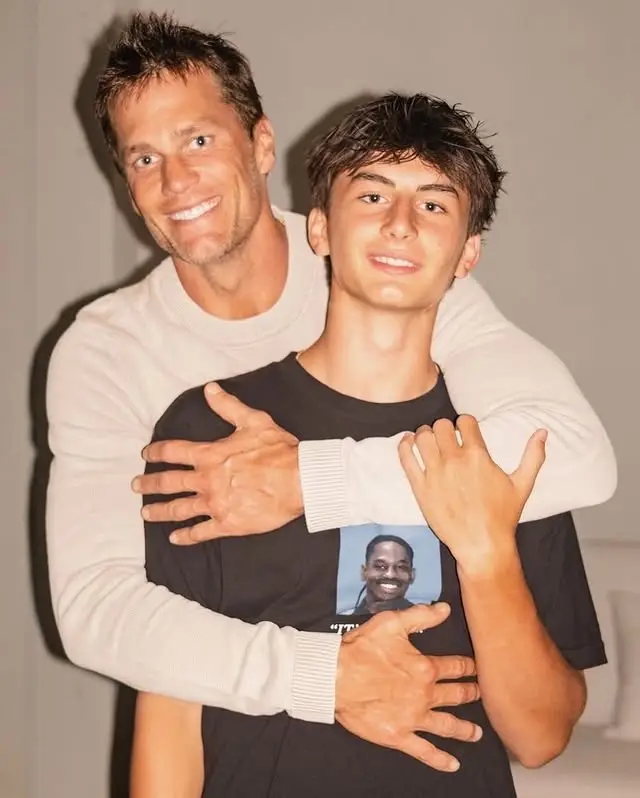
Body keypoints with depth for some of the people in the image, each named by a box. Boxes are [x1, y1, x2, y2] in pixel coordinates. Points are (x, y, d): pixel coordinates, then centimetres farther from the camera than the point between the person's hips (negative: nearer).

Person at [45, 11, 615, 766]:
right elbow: (92, 605, -19)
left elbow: (579, 454, -23)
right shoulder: (102, 351, -8)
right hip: (229, 730, 1)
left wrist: (307, 479, -28)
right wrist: (325, 676, -30)